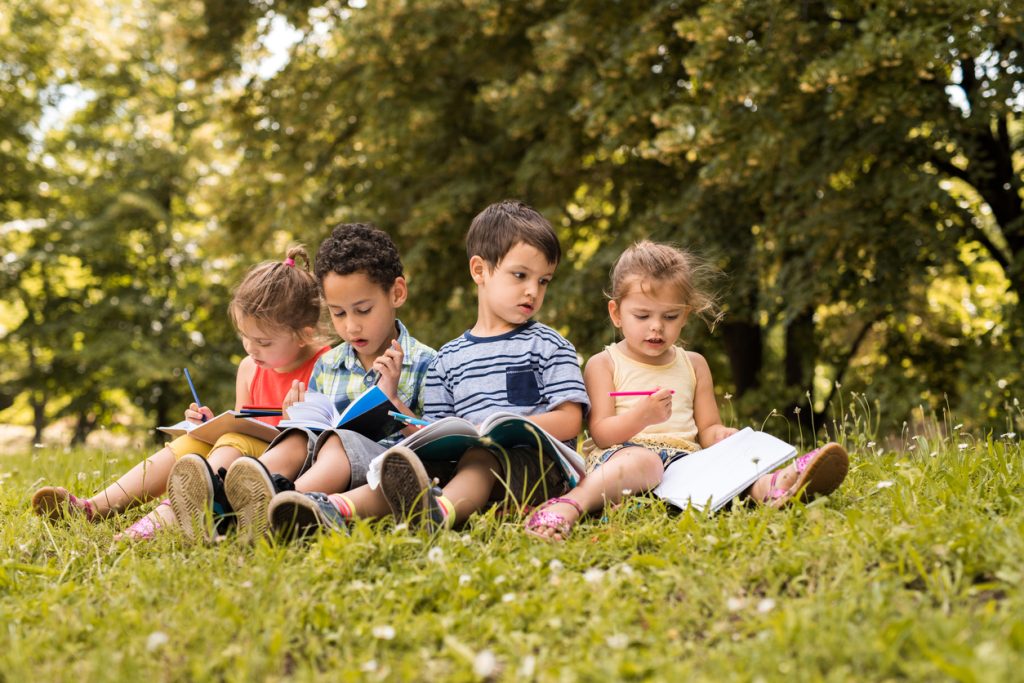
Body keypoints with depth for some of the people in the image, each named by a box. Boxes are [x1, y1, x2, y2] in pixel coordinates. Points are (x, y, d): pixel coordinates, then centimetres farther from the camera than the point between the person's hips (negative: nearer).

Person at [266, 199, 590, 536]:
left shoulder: (549, 346, 10)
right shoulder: (448, 359, 20)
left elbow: (569, 421, -2)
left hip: (536, 463, -4)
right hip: (464, 460, 4)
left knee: (479, 457, -34)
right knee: (418, 465, -25)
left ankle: (439, 511, -69)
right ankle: (333, 509, -54)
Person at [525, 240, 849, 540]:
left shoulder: (694, 365, 20)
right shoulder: (603, 365, 7)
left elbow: (707, 428, 18)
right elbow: (601, 433, -3)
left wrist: (719, 435, -8)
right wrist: (640, 417, -23)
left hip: (683, 456, 4)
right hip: (622, 452, -4)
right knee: (642, 459, -39)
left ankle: (771, 487, -59)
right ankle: (570, 505, -63)